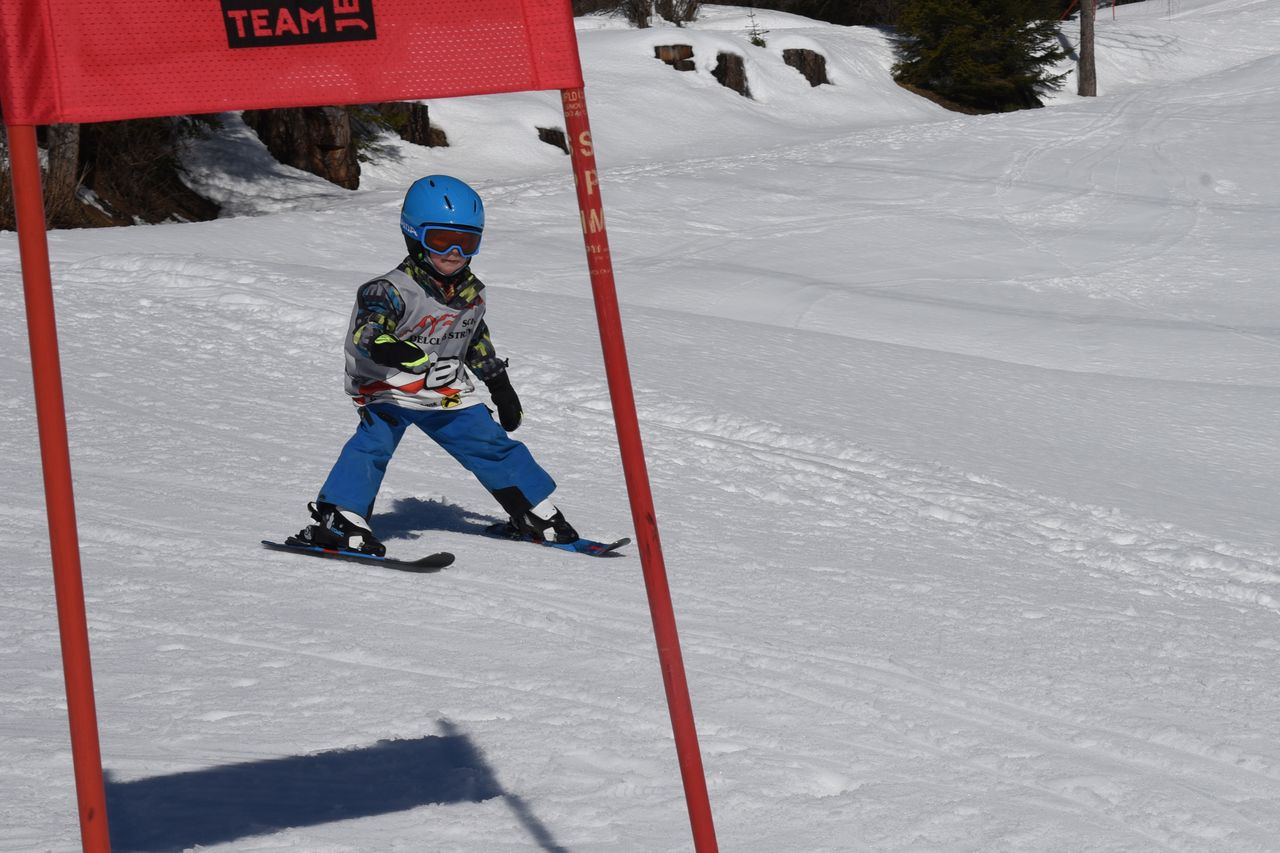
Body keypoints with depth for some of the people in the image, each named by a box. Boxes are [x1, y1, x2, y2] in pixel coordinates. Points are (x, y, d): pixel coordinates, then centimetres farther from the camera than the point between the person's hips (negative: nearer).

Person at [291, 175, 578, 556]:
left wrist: (503, 390, 28)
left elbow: (477, 343, 22)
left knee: (495, 446, 9)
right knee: (373, 443, -28)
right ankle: (339, 518, -32)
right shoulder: (392, 290, -17)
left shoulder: (471, 293, 6)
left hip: (450, 395, 6)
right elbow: (367, 331, -34)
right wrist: (387, 348, -56)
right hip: (389, 392, -6)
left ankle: (537, 514, 27)